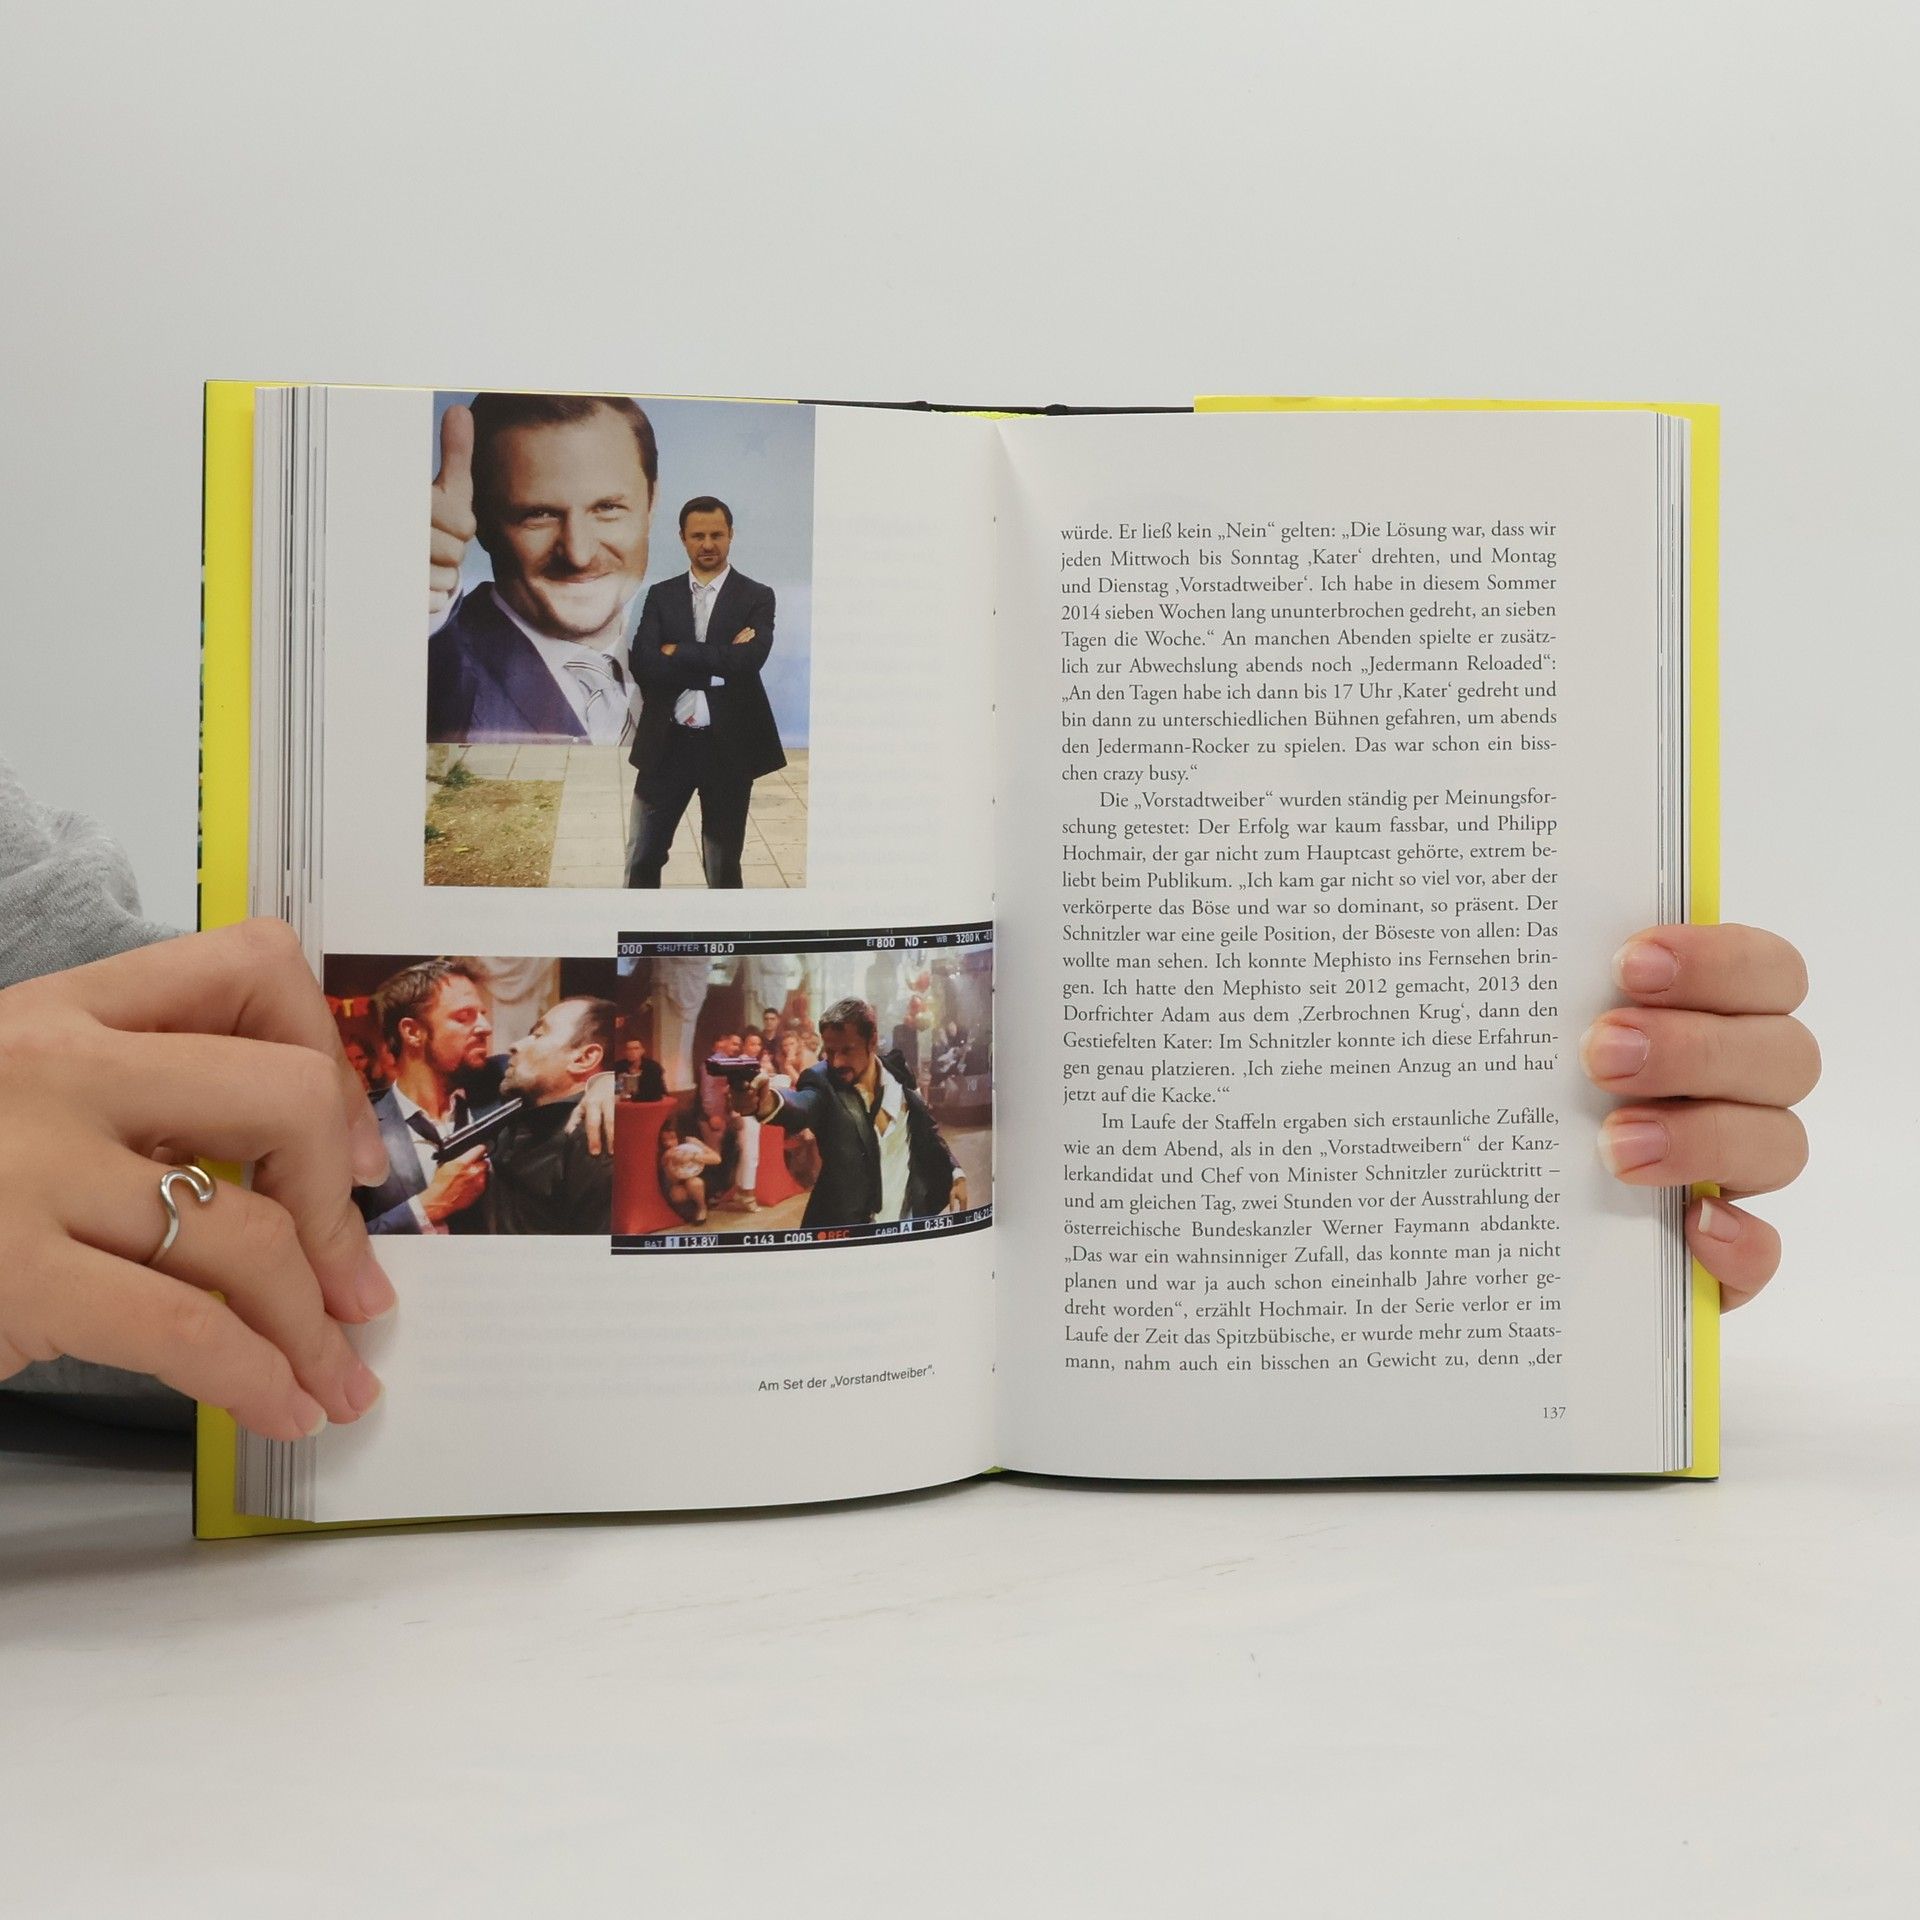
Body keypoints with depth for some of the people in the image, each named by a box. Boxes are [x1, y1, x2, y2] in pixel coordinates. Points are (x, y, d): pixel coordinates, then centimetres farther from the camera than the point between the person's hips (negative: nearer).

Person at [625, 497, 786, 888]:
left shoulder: (757, 598, -1)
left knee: (723, 864, 11)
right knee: (642, 858, 7)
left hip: (728, 746, -2)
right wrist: (718, 664, -17)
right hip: (667, 743, 2)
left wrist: (678, 653, -14)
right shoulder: (661, 595, 5)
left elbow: (748, 661, -18)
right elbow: (644, 666, -10)